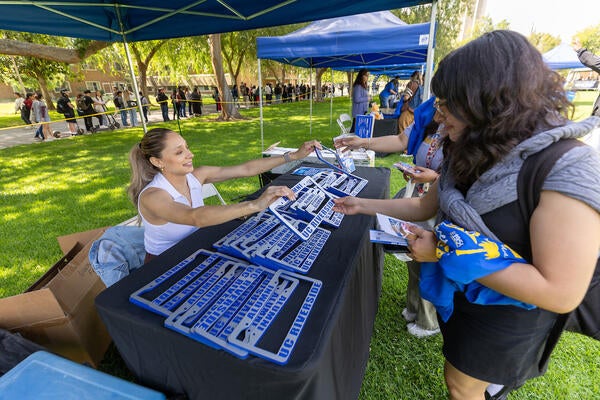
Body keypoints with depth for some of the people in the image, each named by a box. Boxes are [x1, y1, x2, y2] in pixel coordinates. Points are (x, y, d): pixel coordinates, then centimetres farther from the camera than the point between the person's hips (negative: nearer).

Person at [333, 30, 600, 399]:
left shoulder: (566, 168, -30)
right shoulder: (471, 155, -7)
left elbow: (561, 292, -31)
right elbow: (425, 207, 4)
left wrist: (449, 252, -31)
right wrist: (362, 205, 4)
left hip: (506, 314, -6)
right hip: (457, 293, 7)